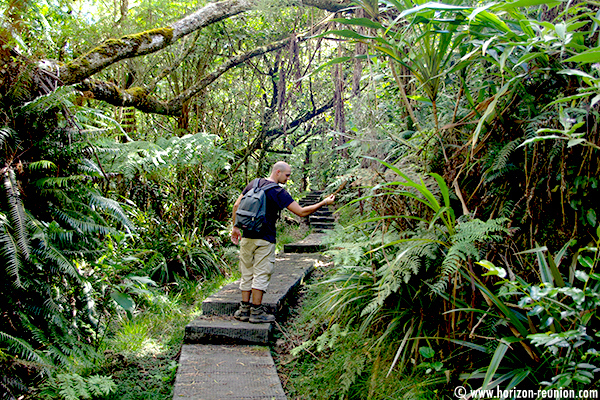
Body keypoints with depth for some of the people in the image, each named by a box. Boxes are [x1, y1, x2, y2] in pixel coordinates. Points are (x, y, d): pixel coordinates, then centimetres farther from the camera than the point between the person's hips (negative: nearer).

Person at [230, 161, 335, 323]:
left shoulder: (254, 184, 8)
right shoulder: (279, 192, -10)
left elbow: (237, 205, 9)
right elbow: (302, 212, -13)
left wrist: (235, 227, 17)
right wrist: (324, 203, -4)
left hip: (247, 237, 6)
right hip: (264, 239, -6)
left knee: (247, 274, 12)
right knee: (261, 275, 1)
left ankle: (244, 309, 15)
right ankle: (256, 311, 4)